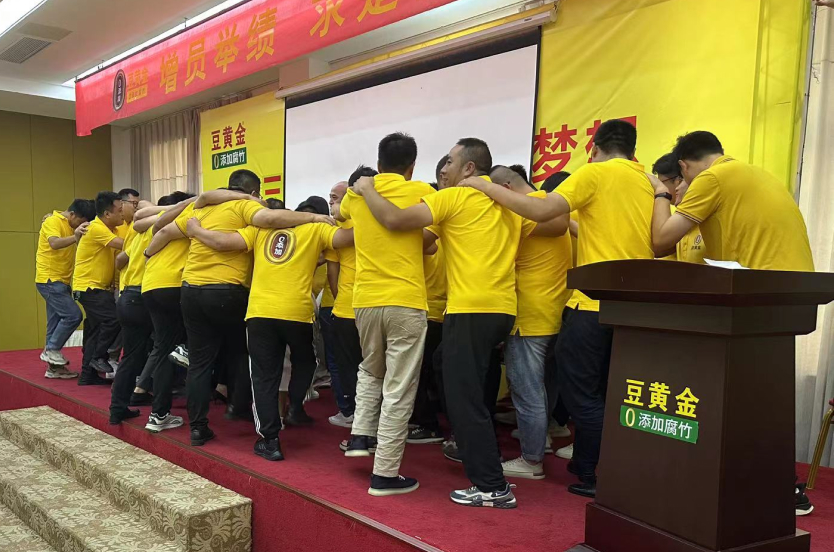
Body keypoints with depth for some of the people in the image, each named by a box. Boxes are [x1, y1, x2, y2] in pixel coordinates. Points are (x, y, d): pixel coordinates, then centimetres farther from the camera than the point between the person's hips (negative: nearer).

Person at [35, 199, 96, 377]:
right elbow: (54, 243, -33)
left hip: (61, 281, 9)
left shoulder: (71, 226, 13)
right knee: (73, 315, -17)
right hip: (50, 280, -9)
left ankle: (54, 367, 12)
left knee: (56, 322, 9)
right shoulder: (52, 221, -13)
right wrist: (75, 237, -50)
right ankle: (51, 350, -4)